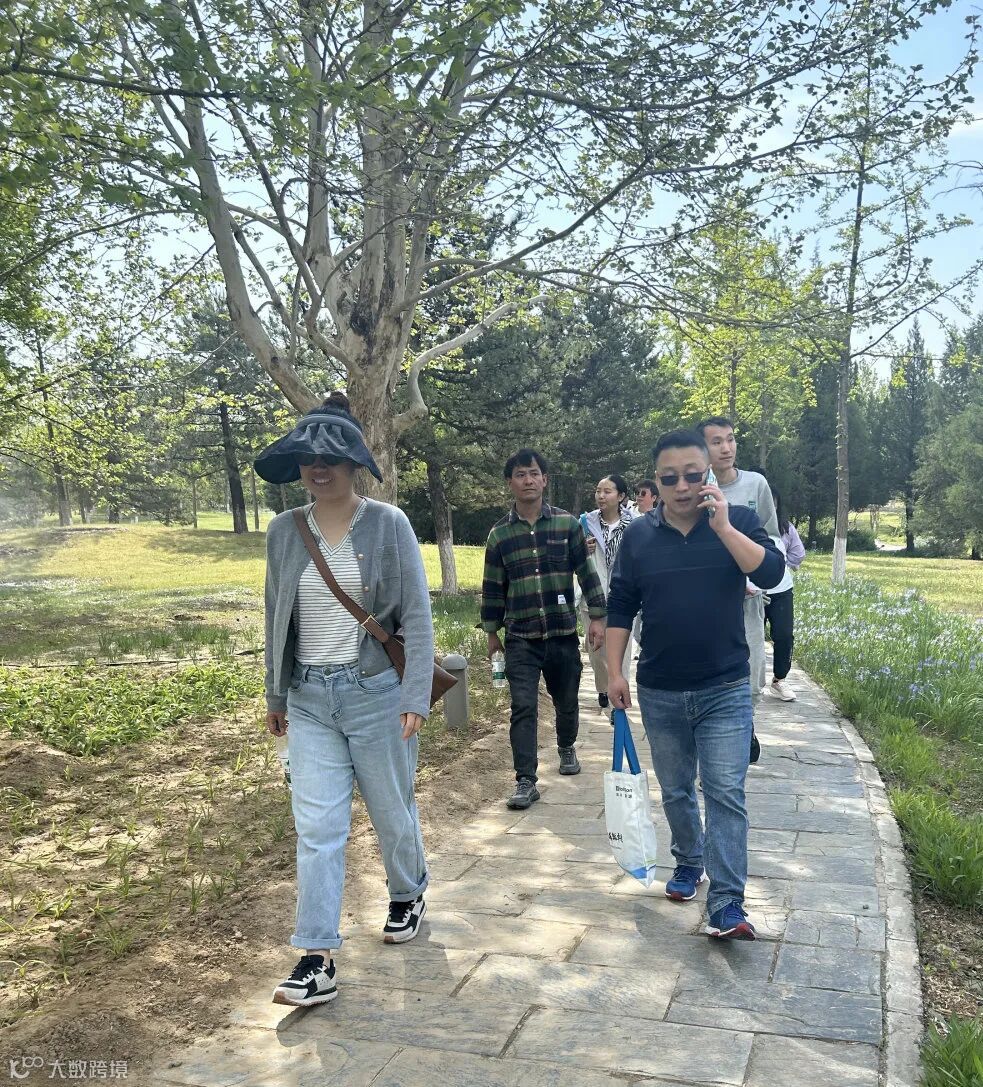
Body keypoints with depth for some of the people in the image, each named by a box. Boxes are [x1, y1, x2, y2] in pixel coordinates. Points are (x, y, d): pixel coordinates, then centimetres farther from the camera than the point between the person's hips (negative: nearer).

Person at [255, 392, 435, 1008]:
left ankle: (408, 895, 43)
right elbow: (277, 618, 11)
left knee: (392, 812, 15)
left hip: (376, 693, -3)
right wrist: (275, 694, 16)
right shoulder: (285, 532, 3)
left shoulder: (388, 524, -8)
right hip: (310, 699, 3)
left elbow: (417, 616, -9)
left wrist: (416, 697, -15)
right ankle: (319, 960, 8)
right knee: (317, 828, 1)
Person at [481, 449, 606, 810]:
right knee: (523, 708, -7)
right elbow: (493, 587, 9)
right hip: (520, 638, 0)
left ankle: (566, 747, 43)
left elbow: (586, 573, 3)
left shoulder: (568, 524, 0)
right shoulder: (500, 533, 3)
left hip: (563, 634, 1)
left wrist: (597, 617, -1)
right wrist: (491, 631, 11)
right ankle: (526, 782, -2)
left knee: (567, 702, 14)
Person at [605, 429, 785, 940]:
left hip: (725, 690, -2)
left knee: (726, 793, -7)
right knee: (675, 792, 17)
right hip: (659, 692, 3)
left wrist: (722, 525, -25)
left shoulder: (737, 521, -4)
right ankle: (688, 862, 39)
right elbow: (621, 606, 5)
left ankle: (726, 904, -3)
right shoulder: (639, 534, 1)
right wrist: (615, 670, 1)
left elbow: (770, 573, -19)